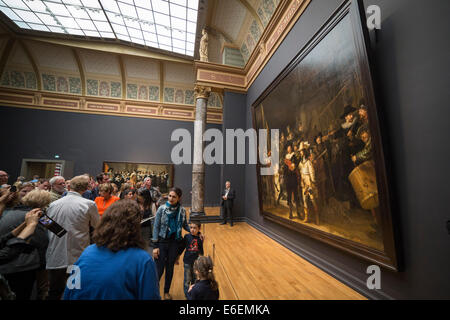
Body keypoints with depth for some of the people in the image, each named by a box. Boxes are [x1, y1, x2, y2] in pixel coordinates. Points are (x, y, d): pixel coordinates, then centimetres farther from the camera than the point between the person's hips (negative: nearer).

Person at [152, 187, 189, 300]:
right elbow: (156, 227, -8)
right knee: (159, 269, 3)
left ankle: (166, 292, 38)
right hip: (162, 241, -2)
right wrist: (155, 246, -9)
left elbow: (185, 225, 6)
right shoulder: (162, 209, -11)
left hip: (174, 242, 2)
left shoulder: (182, 210, -6)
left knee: (170, 268, 17)